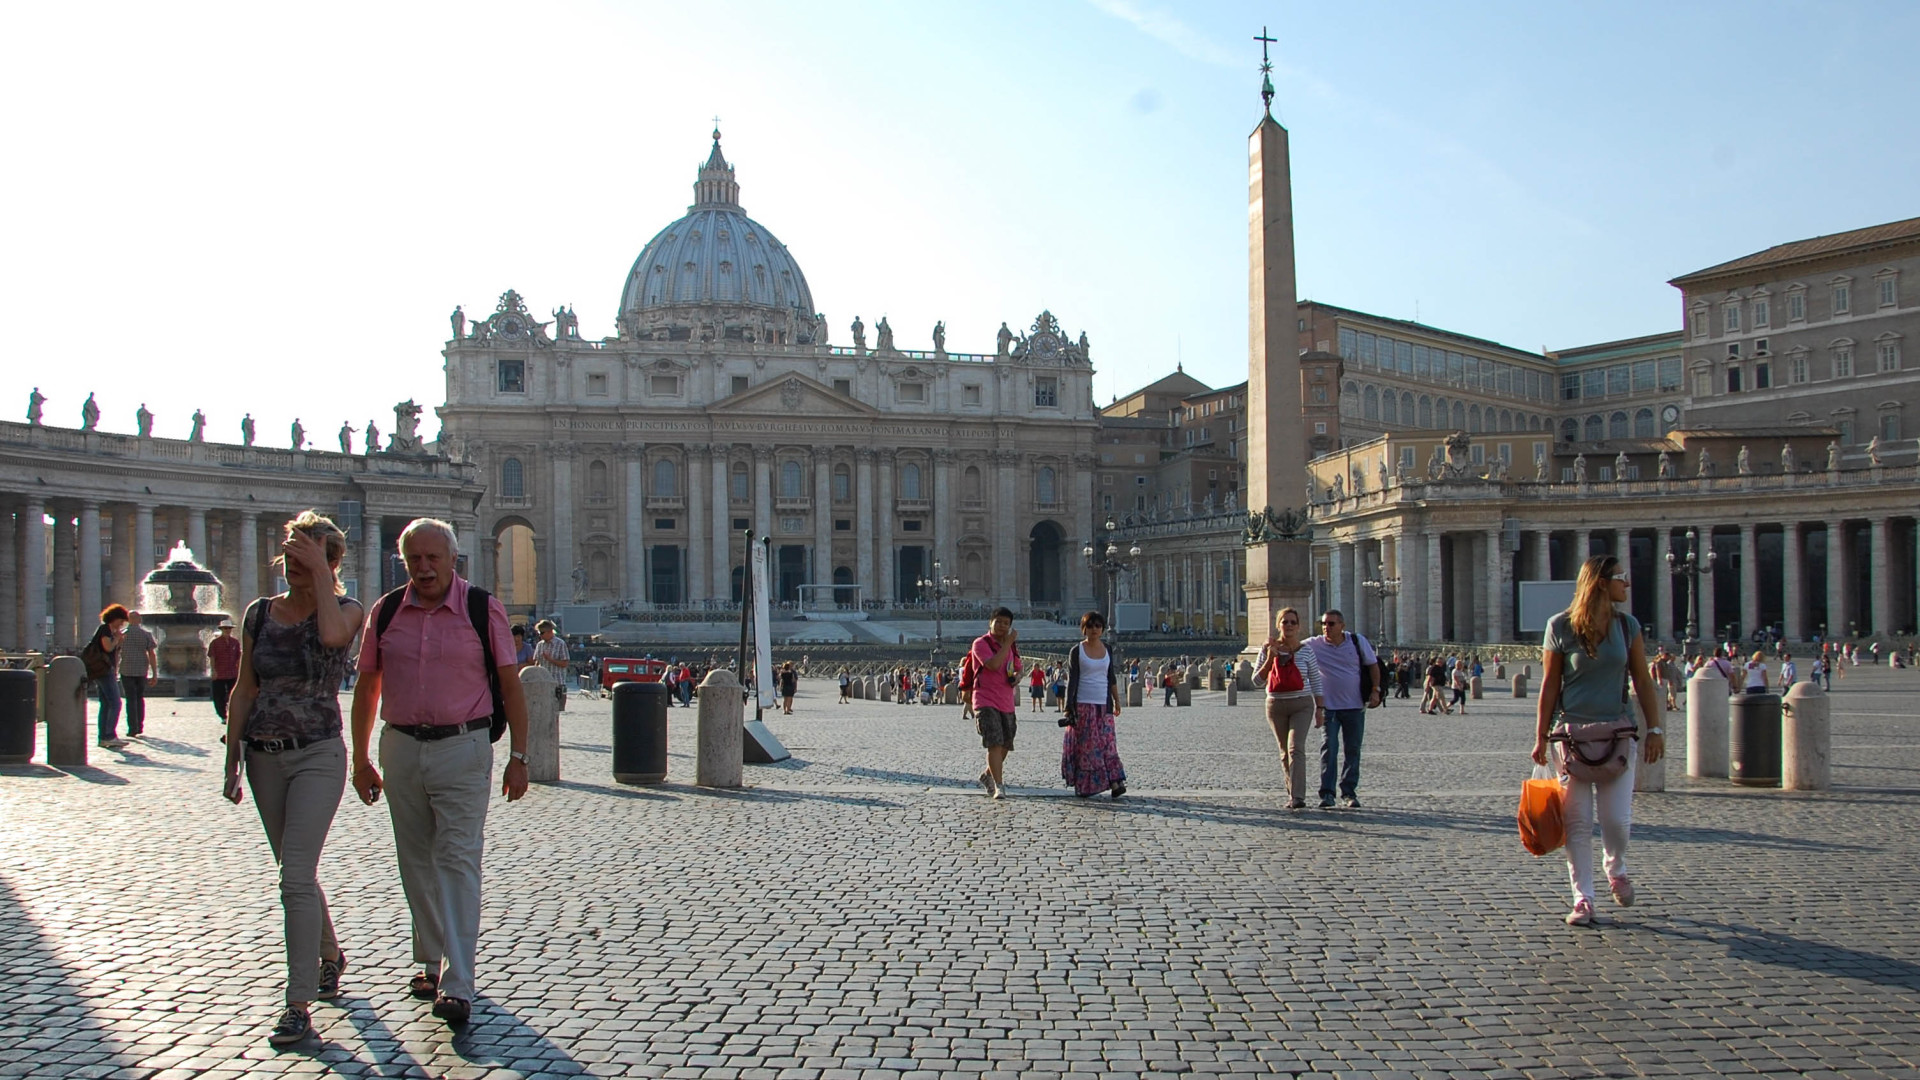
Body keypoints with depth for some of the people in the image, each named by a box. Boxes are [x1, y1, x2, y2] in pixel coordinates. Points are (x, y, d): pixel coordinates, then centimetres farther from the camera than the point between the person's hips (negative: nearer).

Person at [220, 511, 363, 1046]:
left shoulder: (345, 609, -5)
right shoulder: (260, 613, 7)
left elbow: (332, 634, -31)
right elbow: (243, 691, 10)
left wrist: (320, 569, -21)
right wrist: (232, 763, 8)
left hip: (317, 755, -5)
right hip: (264, 755, 5)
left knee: (296, 877, -12)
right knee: (295, 872, 16)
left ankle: (298, 1005, -7)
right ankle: (330, 956, 38)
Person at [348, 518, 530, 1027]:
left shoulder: (483, 609, -3)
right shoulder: (385, 613, 6)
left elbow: (511, 685, 0)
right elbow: (366, 689, 14)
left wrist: (517, 756, -3)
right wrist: (361, 759, 12)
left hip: (462, 747, -4)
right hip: (401, 748, 4)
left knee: (458, 860, -9)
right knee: (417, 864, 12)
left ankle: (458, 985, -9)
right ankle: (430, 961, 27)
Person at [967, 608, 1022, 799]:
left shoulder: (1011, 646, 13)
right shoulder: (981, 643, -8)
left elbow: (1018, 669, 27)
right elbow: (993, 664, -24)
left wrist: (1017, 678, 4)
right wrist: (1008, 642, -20)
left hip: (1007, 703, 7)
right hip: (986, 702, -7)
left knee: (1005, 746, 13)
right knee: (995, 743, -18)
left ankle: (987, 776, 35)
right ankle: (999, 786, -17)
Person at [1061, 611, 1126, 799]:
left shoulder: (1108, 650, 11)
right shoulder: (1077, 651, -1)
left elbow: (1112, 678, 16)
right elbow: (1071, 680, -4)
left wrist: (1117, 702, 14)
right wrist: (1067, 707, -10)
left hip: (1104, 705, 3)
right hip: (1083, 705, -3)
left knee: (1107, 744, -4)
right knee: (1085, 746, -1)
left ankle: (1115, 783, -10)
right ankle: (1084, 787, 7)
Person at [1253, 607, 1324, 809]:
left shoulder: (1305, 651, 0)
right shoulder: (1268, 649, 3)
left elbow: (1315, 681, 5)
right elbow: (1256, 679, 0)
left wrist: (1320, 708, 1)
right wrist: (1270, 660, -14)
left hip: (1301, 705, -2)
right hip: (1276, 705, 2)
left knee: (1296, 748, -17)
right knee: (1285, 752, 10)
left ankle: (1298, 797, -22)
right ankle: (1292, 794, 23)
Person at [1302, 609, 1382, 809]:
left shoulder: (1358, 641, -2)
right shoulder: (1314, 645, -6)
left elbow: (1372, 665, 6)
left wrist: (1375, 691, -3)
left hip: (1355, 706, 1)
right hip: (1328, 707, -1)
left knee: (1352, 751, 6)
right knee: (1328, 749, -7)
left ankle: (1349, 793, 14)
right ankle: (1327, 793, -4)